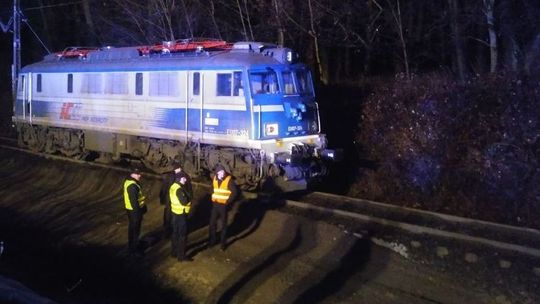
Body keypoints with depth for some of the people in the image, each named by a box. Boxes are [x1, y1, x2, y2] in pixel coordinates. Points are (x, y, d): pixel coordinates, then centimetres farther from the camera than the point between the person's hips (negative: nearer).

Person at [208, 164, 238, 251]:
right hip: (215, 204, 5)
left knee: (223, 225, 5)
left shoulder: (229, 180, -15)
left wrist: (228, 201, -15)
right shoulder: (214, 179, 3)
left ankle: (223, 244, 15)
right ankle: (211, 241, 26)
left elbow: (235, 192, -16)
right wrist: (212, 198, 9)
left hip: (223, 205, -5)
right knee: (212, 223, 11)